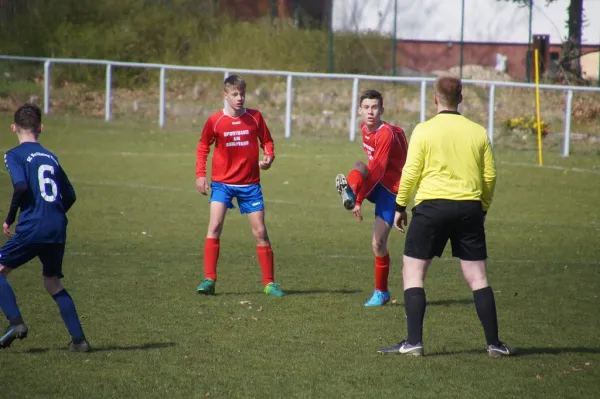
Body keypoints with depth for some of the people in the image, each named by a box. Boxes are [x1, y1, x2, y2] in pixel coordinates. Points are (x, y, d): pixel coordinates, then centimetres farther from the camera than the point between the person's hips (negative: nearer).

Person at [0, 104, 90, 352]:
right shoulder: (51, 157, 18)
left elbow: (21, 186, -17)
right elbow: (69, 195, 20)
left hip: (32, 228, -6)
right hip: (58, 230, 6)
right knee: (53, 284, 18)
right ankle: (78, 339, 9)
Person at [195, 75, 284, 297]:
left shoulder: (255, 117, 0)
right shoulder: (215, 121, -3)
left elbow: (266, 141, 10)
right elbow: (203, 147, 7)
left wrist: (269, 157, -11)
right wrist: (200, 174, -3)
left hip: (250, 184, 1)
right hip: (222, 182, -1)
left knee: (260, 232, 1)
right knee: (214, 226, -16)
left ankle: (269, 282, 11)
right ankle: (209, 280, -11)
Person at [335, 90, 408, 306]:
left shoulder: (386, 134, -20)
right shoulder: (365, 127, 6)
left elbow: (376, 170, -24)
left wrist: (359, 200, -26)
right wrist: (355, 195, 22)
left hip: (389, 188, -7)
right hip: (373, 183, 7)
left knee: (378, 243, -8)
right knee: (359, 166, -27)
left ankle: (381, 292, 8)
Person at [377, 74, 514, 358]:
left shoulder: (424, 131, -3)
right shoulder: (478, 132, 6)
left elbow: (411, 172, -4)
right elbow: (490, 176, 8)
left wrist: (400, 206, 7)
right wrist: (482, 209, 22)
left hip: (431, 206, -3)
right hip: (470, 207, 3)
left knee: (412, 271, 6)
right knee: (477, 276, 8)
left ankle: (413, 342, -3)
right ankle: (494, 343, 6)